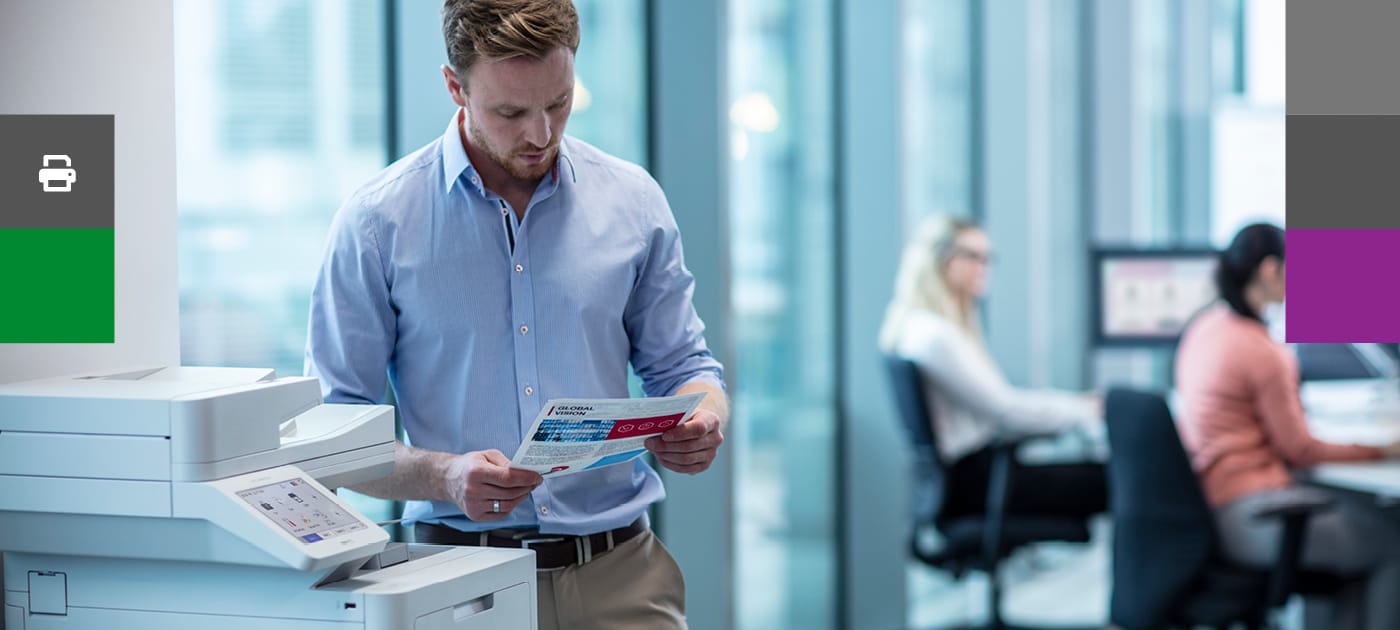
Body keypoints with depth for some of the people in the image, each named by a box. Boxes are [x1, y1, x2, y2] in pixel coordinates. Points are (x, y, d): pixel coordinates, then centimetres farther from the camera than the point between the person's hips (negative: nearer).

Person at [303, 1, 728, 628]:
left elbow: (680, 363, 17)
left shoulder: (632, 201, 8)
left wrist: (704, 421, -6)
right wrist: (444, 477, -18)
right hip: (464, 573, -1)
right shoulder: (379, 220, 0)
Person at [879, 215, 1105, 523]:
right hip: (971, 484, -10)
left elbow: (1001, 398, 17)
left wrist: (1080, 401, 8)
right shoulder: (933, 335, -17)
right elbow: (1006, 410, -17)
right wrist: (1088, 411, -7)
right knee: (1107, 485, -15)